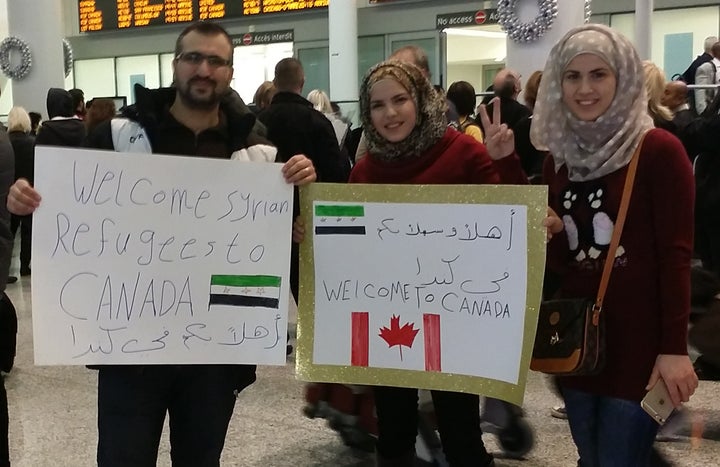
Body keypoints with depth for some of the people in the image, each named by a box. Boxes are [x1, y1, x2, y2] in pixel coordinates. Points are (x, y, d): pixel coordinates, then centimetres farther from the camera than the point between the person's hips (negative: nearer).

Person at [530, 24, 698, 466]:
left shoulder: (659, 150, -10)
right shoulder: (559, 157, 8)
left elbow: (675, 255, -12)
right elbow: (558, 258, 10)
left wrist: (674, 348, -16)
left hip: (638, 341, -6)